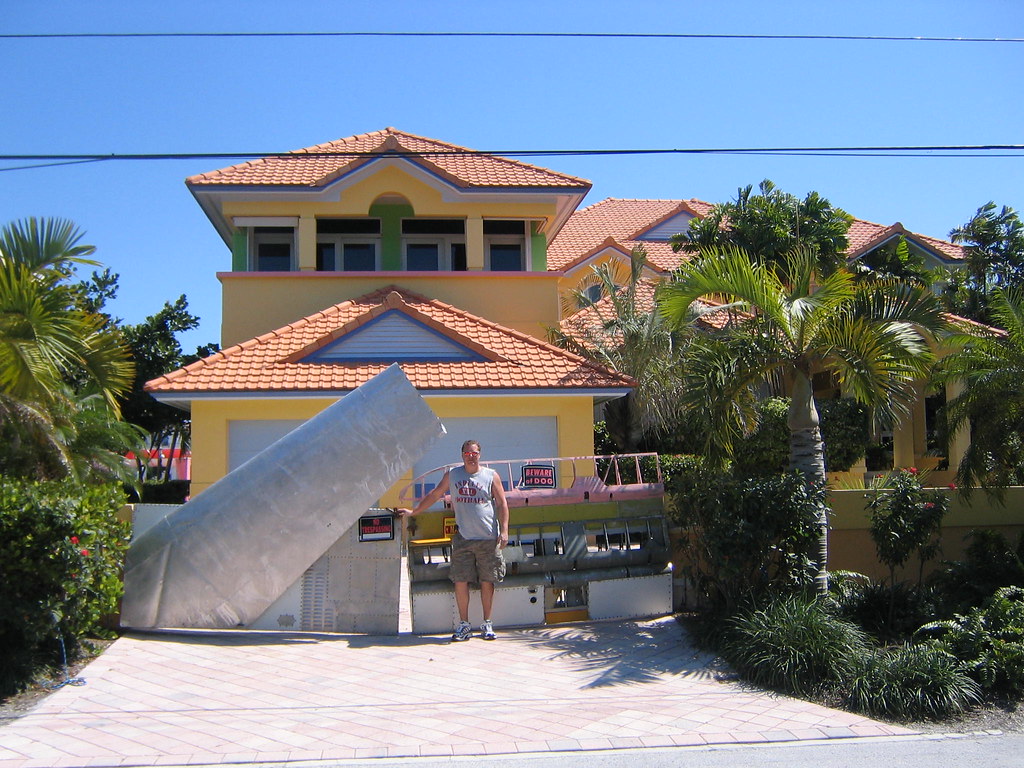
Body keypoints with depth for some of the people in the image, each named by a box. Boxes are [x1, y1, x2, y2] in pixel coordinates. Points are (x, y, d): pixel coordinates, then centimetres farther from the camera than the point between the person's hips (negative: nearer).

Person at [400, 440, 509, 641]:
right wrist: (413, 512, 18)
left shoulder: (491, 476, 4)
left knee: (487, 581, 4)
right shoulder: (452, 475, 9)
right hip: (463, 538, 1)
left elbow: (502, 505, 3)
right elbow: (434, 495, 18)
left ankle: (487, 624, 15)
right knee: (460, 581, -2)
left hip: (488, 538, -1)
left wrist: (504, 530, -6)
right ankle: (464, 624, 9)